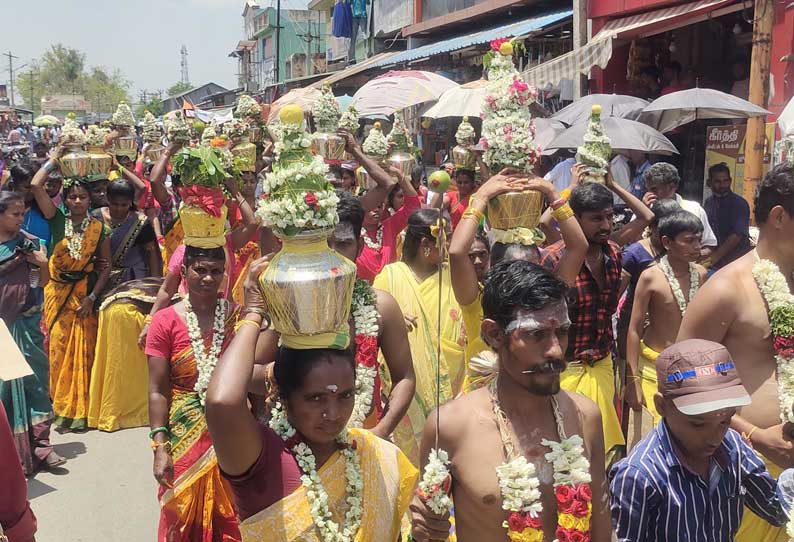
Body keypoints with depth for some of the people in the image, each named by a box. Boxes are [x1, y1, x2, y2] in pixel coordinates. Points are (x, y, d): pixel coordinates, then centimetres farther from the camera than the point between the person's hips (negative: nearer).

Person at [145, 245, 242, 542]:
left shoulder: (237, 316, -2)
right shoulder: (165, 321, -6)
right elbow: (157, 391, -7)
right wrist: (160, 447, -12)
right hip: (185, 437, -1)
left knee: (230, 518, 10)